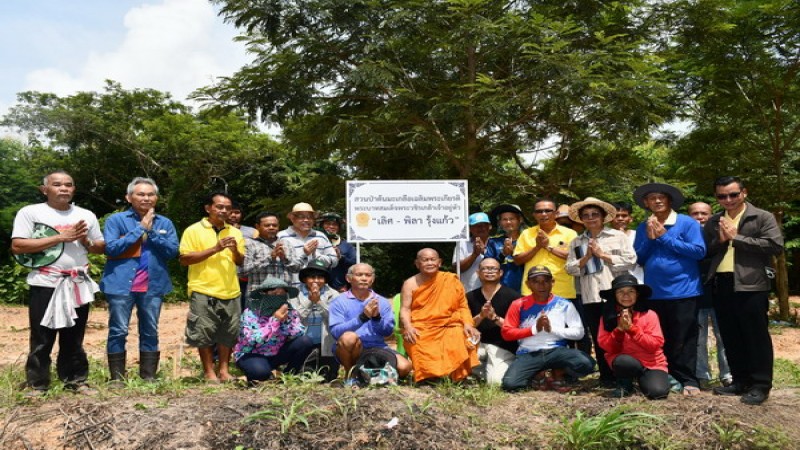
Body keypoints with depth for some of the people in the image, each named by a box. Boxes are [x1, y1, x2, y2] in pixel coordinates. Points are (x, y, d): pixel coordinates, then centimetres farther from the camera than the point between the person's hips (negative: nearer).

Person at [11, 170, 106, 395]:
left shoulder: (86, 215, 10)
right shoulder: (30, 212, -2)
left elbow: (101, 248, 15)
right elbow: (17, 246, -12)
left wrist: (85, 241, -8)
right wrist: (60, 237, -15)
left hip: (79, 286, 3)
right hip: (45, 285, -3)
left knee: (74, 338, 11)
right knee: (42, 339, 2)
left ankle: (76, 380, 20)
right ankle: (37, 384, 15)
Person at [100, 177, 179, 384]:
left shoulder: (165, 223, 8)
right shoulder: (116, 219, 0)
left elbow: (172, 250, -2)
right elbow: (110, 247, -12)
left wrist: (151, 231, -10)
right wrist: (140, 228, -11)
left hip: (153, 286, 3)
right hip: (121, 284, -3)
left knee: (150, 332, 8)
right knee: (118, 331, 0)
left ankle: (149, 376, 17)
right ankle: (117, 378, 11)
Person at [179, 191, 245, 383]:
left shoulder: (235, 232, 11)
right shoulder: (193, 230, -2)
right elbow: (184, 259, -10)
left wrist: (235, 250, -9)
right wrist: (215, 249, -16)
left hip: (230, 292, 4)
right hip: (204, 291, -4)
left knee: (228, 333, 8)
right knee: (204, 333, 1)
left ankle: (223, 370, 21)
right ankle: (209, 372, 13)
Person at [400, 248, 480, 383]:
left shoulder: (451, 280, 7)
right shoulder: (411, 284, 6)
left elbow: (462, 306, 8)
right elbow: (405, 308, 0)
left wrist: (467, 324, -9)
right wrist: (408, 326, -19)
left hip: (448, 326, 1)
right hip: (420, 329, -1)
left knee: (461, 336, -27)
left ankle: (457, 375, -8)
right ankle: (428, 375, -13)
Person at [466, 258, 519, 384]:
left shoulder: (512, 296, -3)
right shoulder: (470, 297, 8)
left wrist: (495, 318, -21)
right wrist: (481, 316, -15)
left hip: (503, 346, -4)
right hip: (477, 343, 4)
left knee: (495, 381, -25)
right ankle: (483, 372, 5)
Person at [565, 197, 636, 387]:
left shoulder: (618, 236, 5)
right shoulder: (577, 242, 13)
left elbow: (630, 260, -6)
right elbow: (570, 268, 7)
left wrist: (602, 254, -8)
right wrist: (586, 257, -8)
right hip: (590, 297, 3)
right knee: (598, 338, 7)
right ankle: (606, 376, 16)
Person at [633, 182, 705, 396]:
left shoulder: (687, 223, -3)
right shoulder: (643, 228, 9)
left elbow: (699, 251, -13)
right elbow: (638, 258, 7)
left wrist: (665, 237, -14)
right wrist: (650, 238, -9)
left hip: (683, 290, -4)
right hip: (654, 292, 4)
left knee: (684, 340, 0)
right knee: (660, 340, 11)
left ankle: (688, 380, 9)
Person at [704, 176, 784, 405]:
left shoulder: (762, 217, 0)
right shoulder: (713, 222, 14)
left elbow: (775, 245, -13)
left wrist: (736, 238, -13)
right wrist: (720, 240, -7)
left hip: (751, 285, -5)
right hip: (721, 286, 5)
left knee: (756, 336, -1)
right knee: (731, 338, 11)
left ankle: (760, 385, 7)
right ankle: (741, 381, 21)